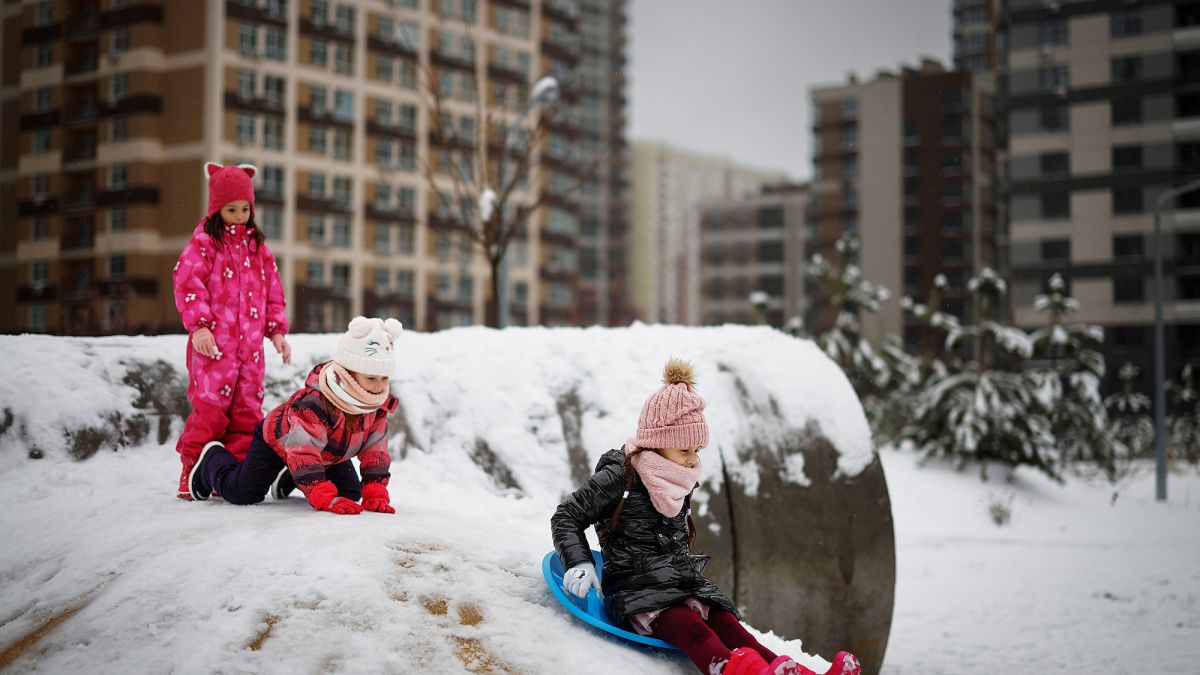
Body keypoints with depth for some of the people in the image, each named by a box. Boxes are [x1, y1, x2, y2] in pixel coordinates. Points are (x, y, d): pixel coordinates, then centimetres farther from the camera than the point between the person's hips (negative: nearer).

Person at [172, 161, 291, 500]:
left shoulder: (257, 247, 18)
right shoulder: (204, 243, -1)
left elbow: (272, 291, 22)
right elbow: (187, 283, -9)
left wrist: (276, 330, 15)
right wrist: (198, 325, -18)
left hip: (250, 344, 6)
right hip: (213, 342, -6)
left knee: (247, 408, 4)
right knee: (210, 405, -10)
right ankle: (192, 469, 2)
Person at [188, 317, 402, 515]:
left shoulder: (379, 405, -23)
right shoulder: (313, 404, -44)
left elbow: (375, 450, -18)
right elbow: (304, 453, -47)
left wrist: (375, 493, -30)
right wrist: (325, 498, -55)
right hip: (278, 439, -6)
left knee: (350, 493, 8)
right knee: (241, 493, -10)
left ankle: (290, 480, 31)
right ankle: (212, 458, 25)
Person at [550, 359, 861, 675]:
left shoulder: (678, 484, 18)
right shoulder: (618, 478, -7)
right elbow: (566, 517, -4)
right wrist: (579, 563, -18)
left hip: (683, 586, 7)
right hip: (635, 590, -7)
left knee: (729, 627, -22)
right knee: (689, 626, -37)